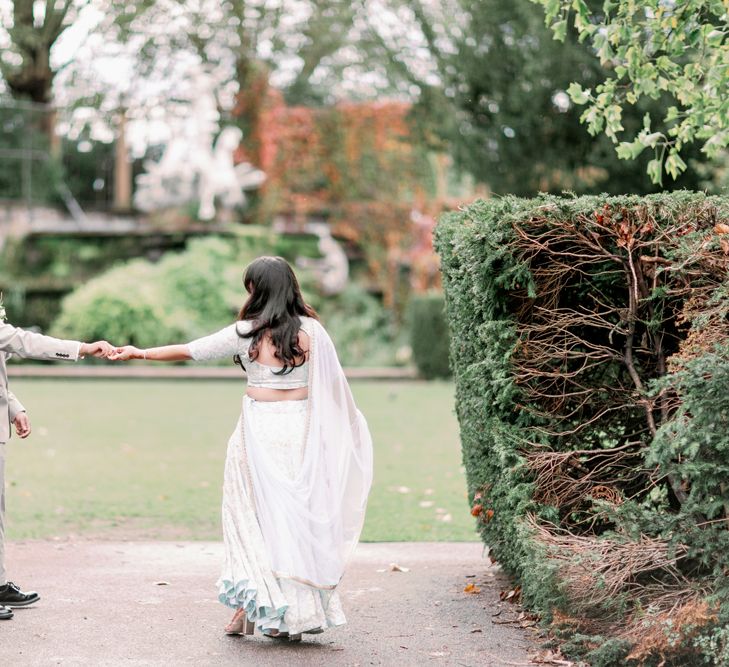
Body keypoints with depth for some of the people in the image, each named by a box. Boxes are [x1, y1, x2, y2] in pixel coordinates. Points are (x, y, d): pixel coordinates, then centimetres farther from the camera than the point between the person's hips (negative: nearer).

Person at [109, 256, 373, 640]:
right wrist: (348, 426, 17)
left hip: (258, 430, -2)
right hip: (301, 431, 2)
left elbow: (189, 351, 1)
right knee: (297, 515, 7)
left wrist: (139, 353, 12)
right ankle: (295, 614, 9)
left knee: (254, 515, 7)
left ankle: (254, 606, 4)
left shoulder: (247, 333, -4)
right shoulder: (312, 331, 0)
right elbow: (334, 384, 3)